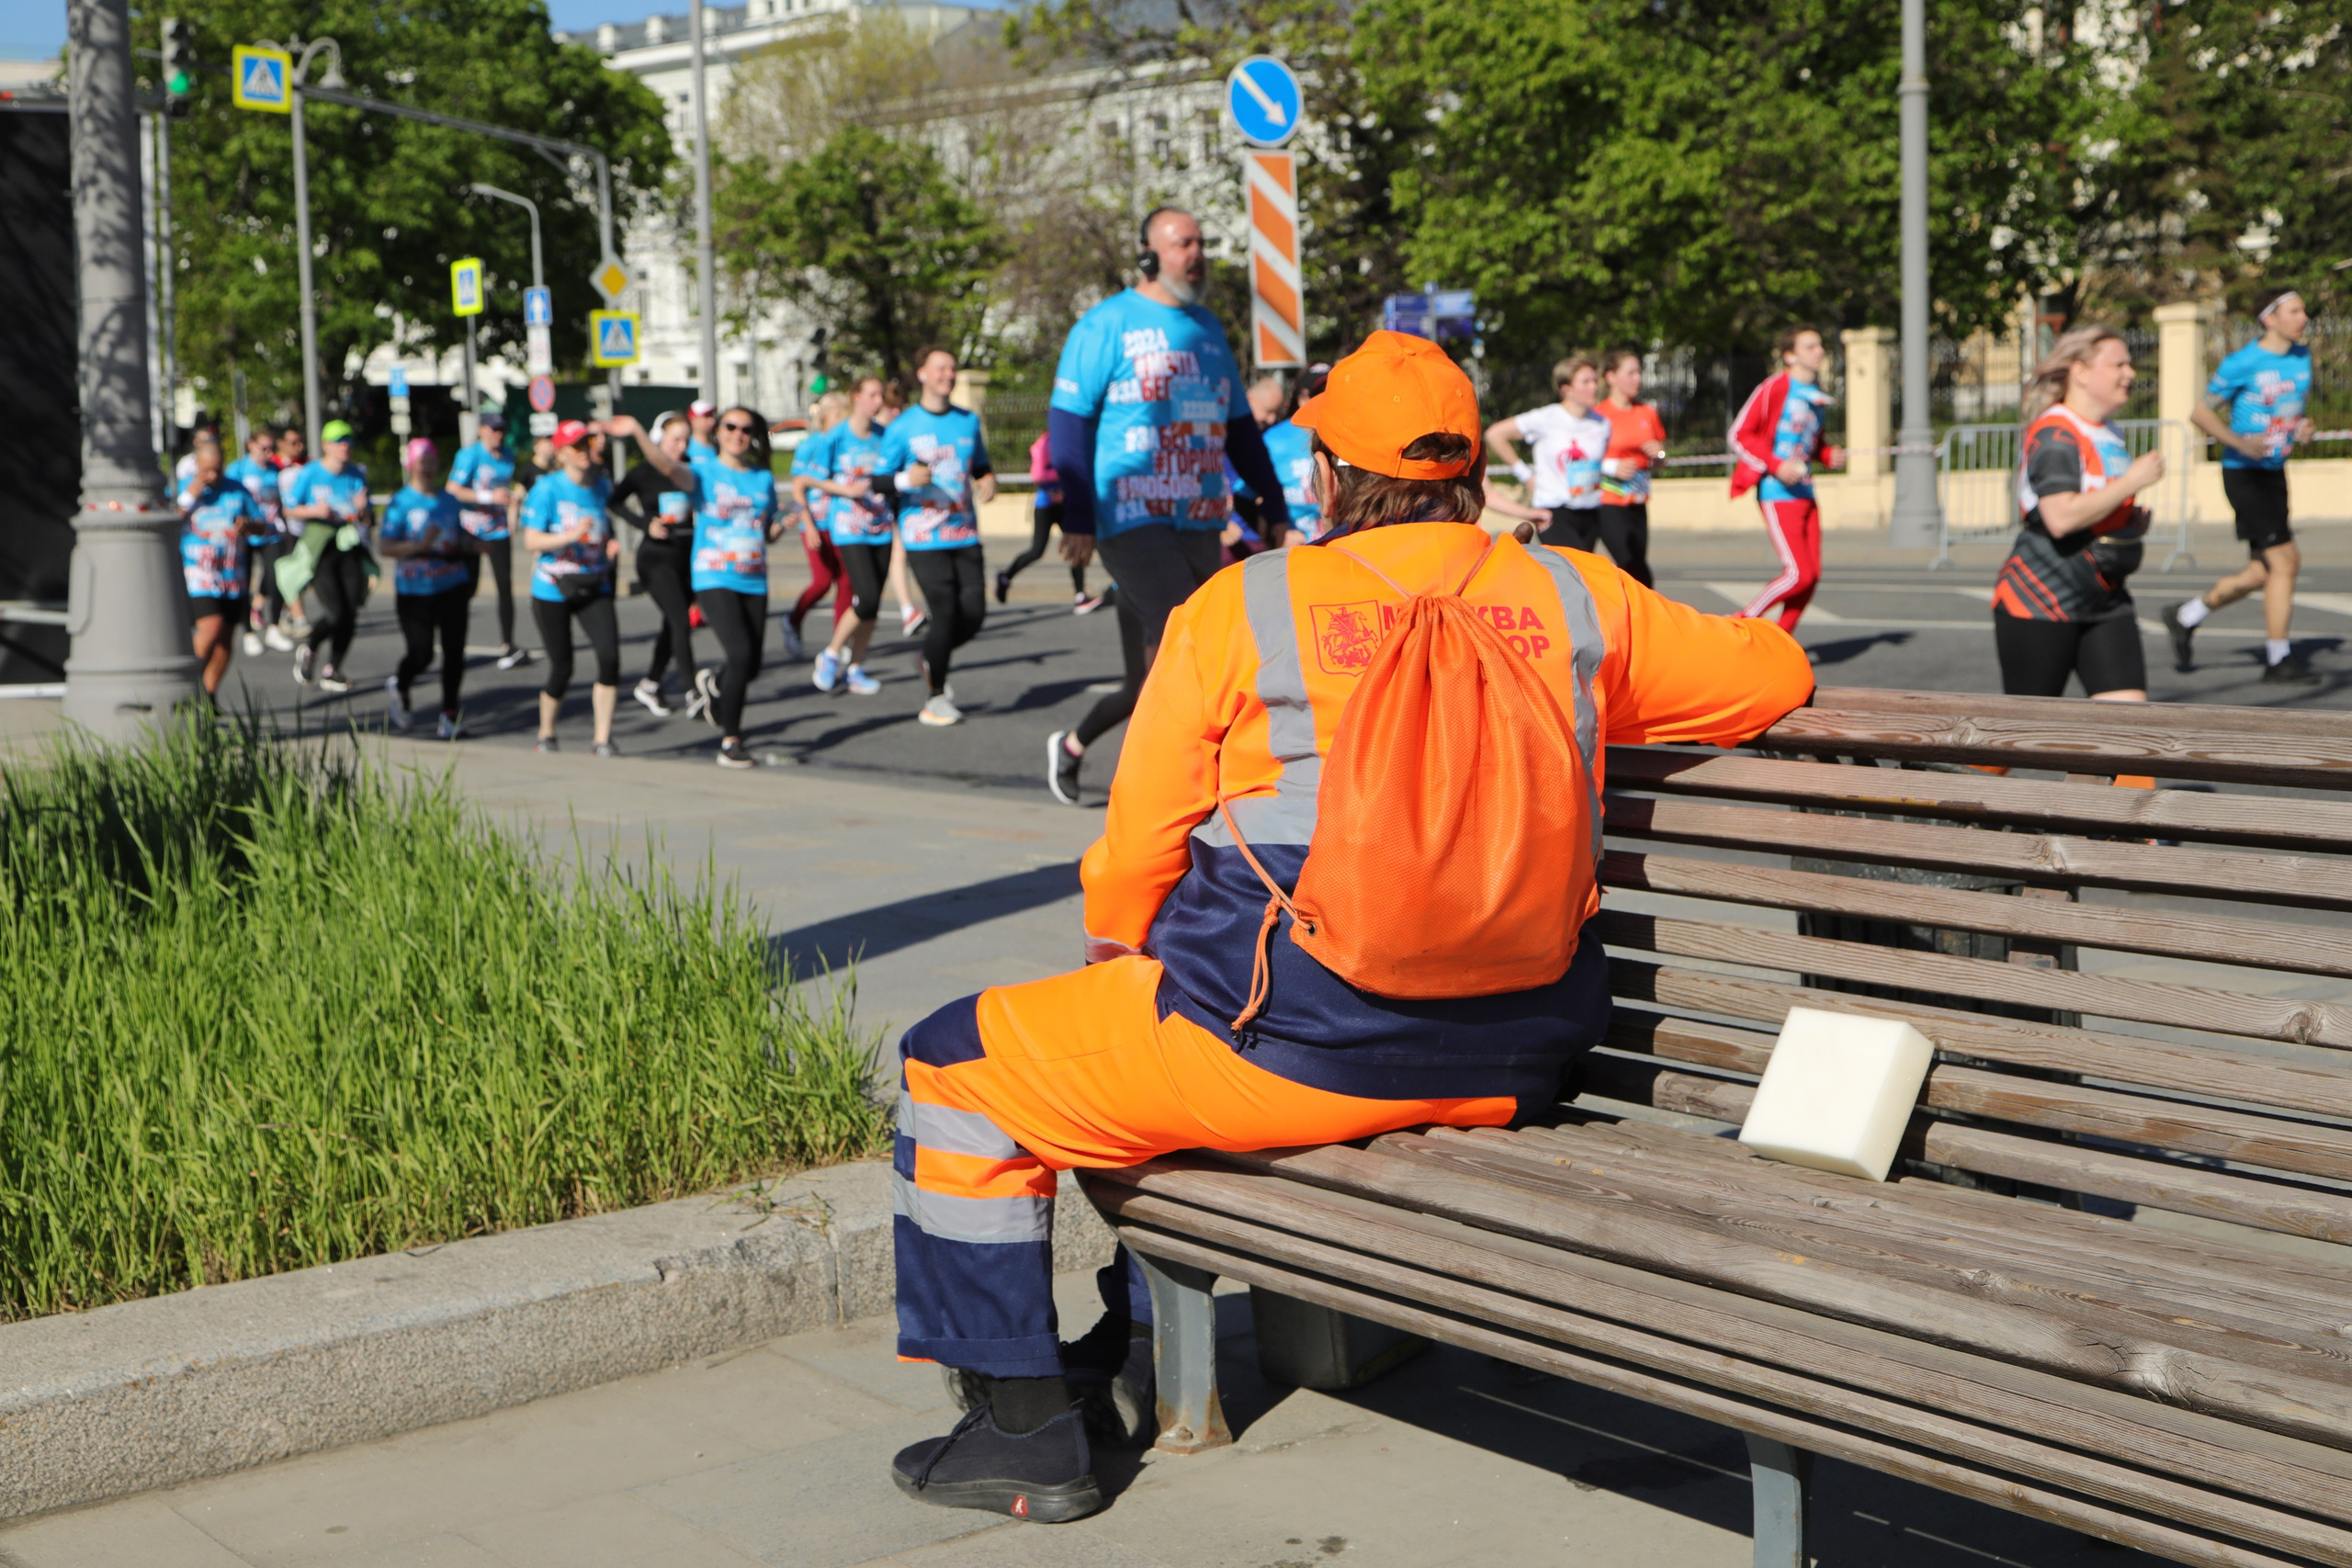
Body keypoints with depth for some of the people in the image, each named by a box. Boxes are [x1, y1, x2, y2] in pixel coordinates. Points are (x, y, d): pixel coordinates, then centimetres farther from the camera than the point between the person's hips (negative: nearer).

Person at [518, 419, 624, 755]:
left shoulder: (601, 485, 4)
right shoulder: (547, 488, -10)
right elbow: (531, 540, -15)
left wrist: (611, 544, -1)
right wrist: (572, 536, -29)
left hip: (594, 588, 4)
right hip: (553, 590, -3)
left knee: (610, 656, -15)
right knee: (561, 668, 2)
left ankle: (603, 741, -6)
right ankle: (546, 735, 28)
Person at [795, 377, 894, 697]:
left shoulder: (883, 436, 7)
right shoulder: (834, 437, -6)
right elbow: (811, 479, 0)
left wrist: (897, 528, 9)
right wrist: (847, 490, -14)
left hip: (881, 527, 5)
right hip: (849, 528, -5)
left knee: (872, 605, 4)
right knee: (867, 599, -17)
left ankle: (855, 668, 18)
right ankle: (831, 655, 3)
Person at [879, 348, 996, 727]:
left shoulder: (968, 421, 12)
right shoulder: (902, 427, -1)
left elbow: (981, 466, 24)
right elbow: (879, 481, 0)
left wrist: (987, 481, 1)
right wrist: (906, 480, -19)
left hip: (965, 535, 5)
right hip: (923, 538, -5)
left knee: (974, 612, -4)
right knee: (946, 612, -12)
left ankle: (932, 661, 26)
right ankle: (935, 698, 3)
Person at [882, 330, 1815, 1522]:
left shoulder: (1236, 610, -6)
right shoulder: (1575, 599, 3)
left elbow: (1138, 854, 1)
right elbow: (1775, 672, 16)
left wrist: (1109, 952, 23)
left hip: (1288, 1051, -6)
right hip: (1501, 1073, 6)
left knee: (953, 1065, 14)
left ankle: (1027, 1435, 14)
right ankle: (1141, 1341, 46)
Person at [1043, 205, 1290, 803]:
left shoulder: (1208, 329, 17)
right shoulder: (1108, 324, -2)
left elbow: (1239, 427, 23)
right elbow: (1068, 419, -7)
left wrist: (1276, 507, 17)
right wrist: (1077, 518, -14)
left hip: (1199, 523, 6)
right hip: (1131, 522, -6)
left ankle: (1072, 745, 29)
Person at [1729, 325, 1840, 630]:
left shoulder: (1817, 396, 15)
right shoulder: (1774, 389, -9)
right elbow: (1739, 435, -9)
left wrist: (1827, 456, 7)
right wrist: (1776, 465, -18)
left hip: (1805, 494, 8)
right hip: (1777, 494, -8)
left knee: (1812, 574, 2)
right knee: (1798, 574, -14)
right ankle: (1741, 623, 4)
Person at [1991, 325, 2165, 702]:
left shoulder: (2108, 433, 14)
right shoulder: (2055, 434, -15)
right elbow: (2060, 517, -29)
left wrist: (2135, 520, 9)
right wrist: (2132, 481, -20)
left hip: (2105, 600, 8)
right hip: (2040, 600, -8)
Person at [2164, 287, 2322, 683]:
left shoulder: (2302, 356, 9)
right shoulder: (2242, 363, -12)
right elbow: (2200, 412, -9)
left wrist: (2303, 428, 0)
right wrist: (2238, 442, -23)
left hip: (2274, 472, 8)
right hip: (2245, 473, -8)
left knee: (2264, 570, 12)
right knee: (2284, 561, -10)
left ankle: (2186, 615, 29)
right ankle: (2278, 659, 0)